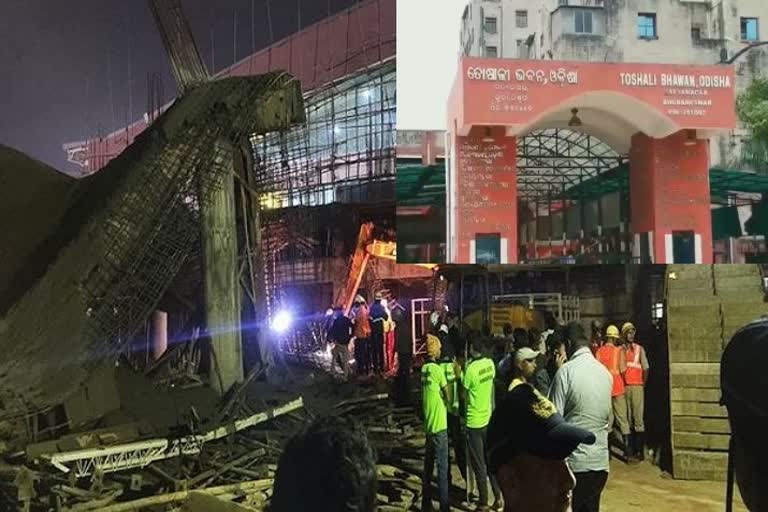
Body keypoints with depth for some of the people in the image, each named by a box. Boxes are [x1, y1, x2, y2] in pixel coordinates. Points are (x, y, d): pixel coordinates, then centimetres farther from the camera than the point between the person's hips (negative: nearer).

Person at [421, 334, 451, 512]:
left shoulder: (424, 368, 8)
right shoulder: (437, 369, -15)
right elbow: (448, 397, -7)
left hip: (428, 423, 8)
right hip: (439, 424, -8)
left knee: (428, 464, 15)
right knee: (442, 466, -2)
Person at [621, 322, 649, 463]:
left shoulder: (639, 349, 5)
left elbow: (645, 369, 6)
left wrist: (643, 384, 1)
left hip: (637, 386, -2)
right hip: (624, 387, 2)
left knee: (638, 419, -6)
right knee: (628, 419, 7)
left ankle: (640, 452, -3)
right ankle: (632, 450, 15)